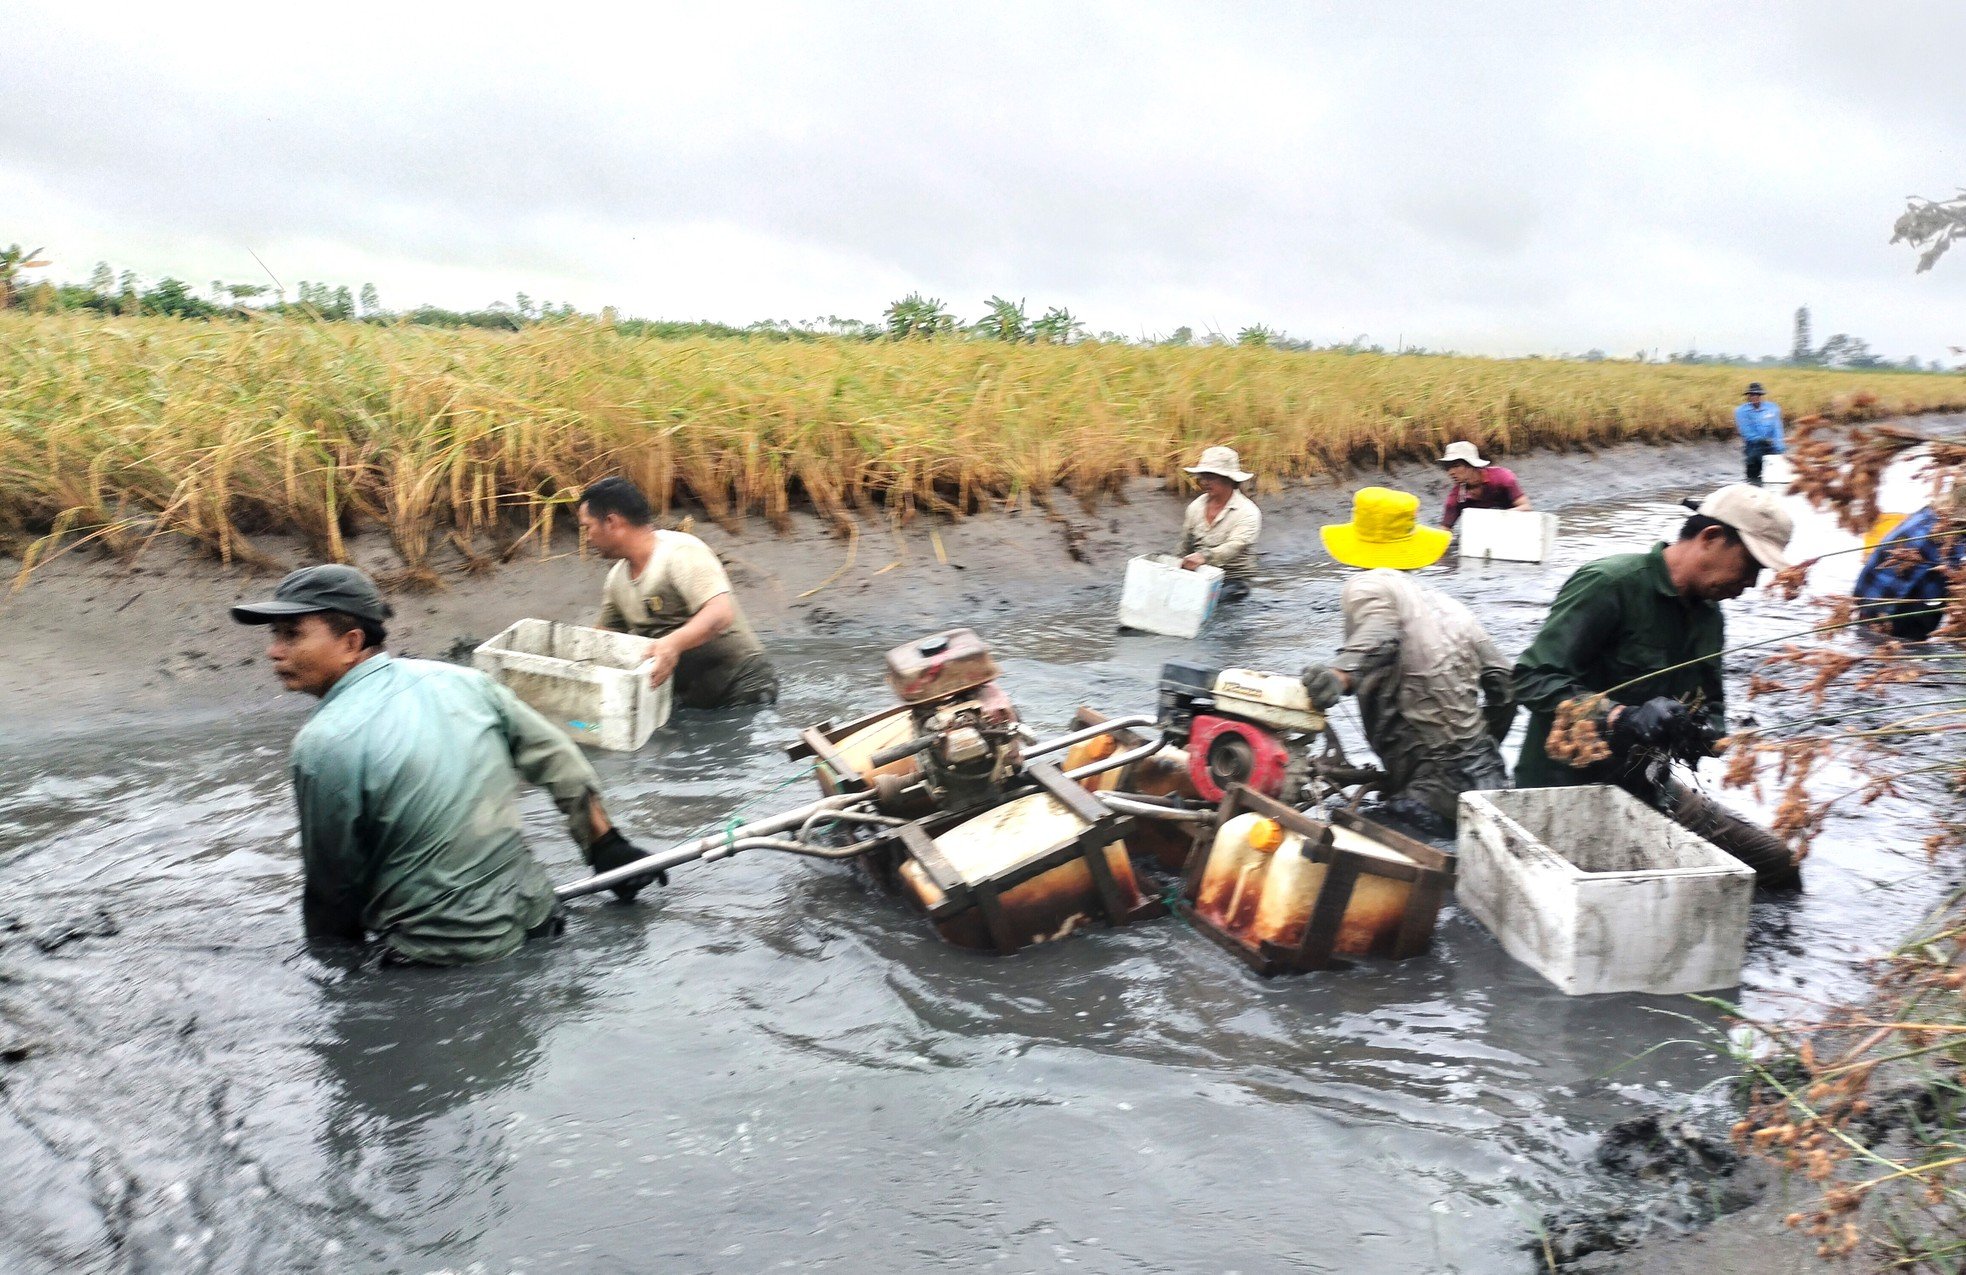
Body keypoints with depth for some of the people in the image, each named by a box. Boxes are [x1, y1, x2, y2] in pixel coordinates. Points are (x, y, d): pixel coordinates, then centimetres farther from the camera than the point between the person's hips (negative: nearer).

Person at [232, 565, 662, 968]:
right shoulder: (459, 679, 1)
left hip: (446, 958, -7)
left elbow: (333, 884, -5)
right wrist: (606, 845, 17)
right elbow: (560, 762, 9)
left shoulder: (324, 742, -16)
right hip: (529, 912, 7)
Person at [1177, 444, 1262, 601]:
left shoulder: (1247, 512, -9)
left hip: (1233, 580, -5)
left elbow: (1234, 546, -26)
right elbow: (1185, 546, 18)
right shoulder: (1196, 506, 10)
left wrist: (1204, 556, -43)